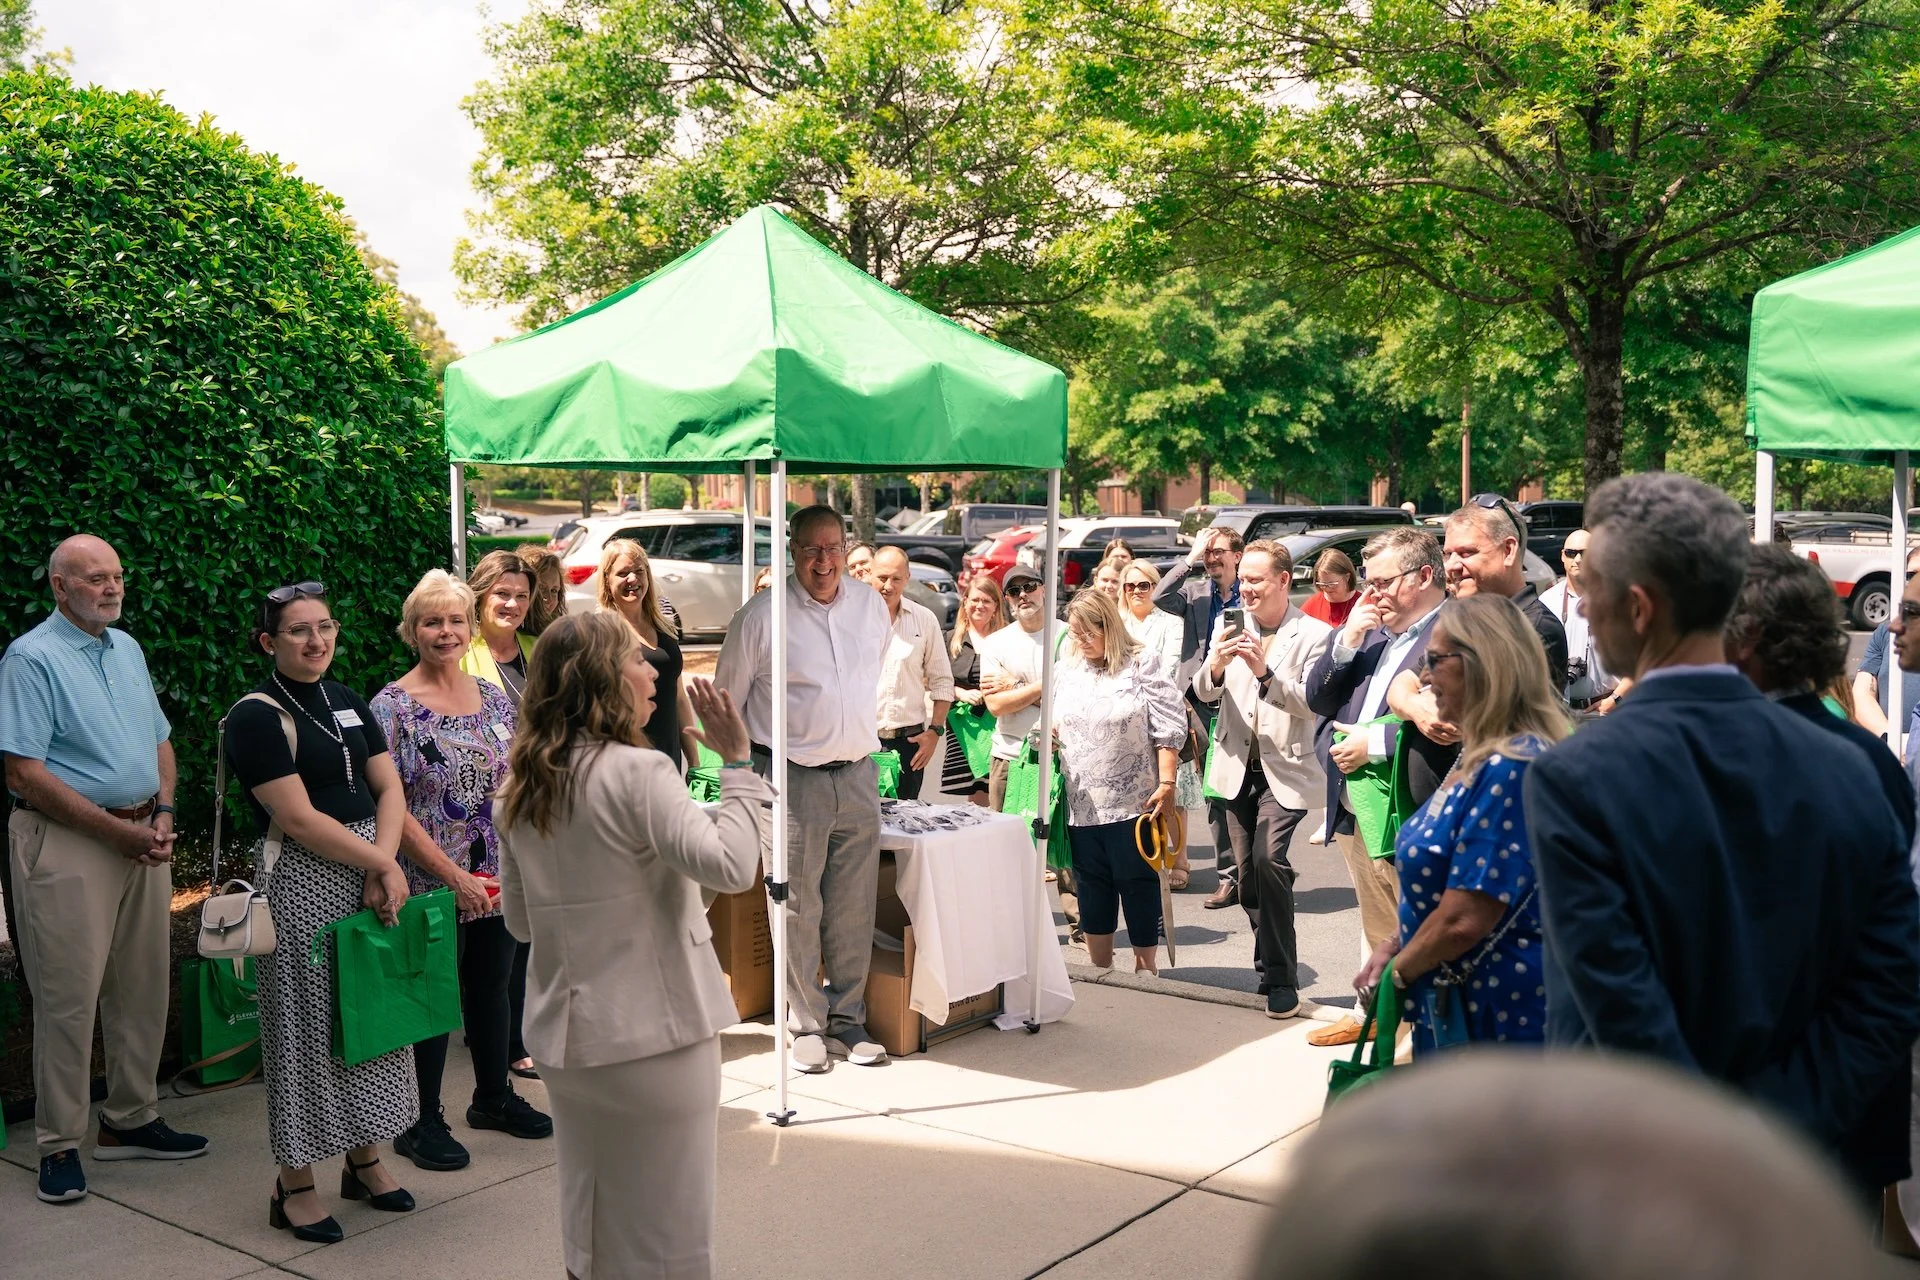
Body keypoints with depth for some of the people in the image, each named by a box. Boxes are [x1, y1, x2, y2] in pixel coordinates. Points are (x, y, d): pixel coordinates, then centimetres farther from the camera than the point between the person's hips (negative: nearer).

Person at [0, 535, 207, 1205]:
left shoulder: (128, 648, 14)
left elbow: (161, 741, 20)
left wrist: (163, 814, 2)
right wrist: (120, 832, -16)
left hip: (143, 838, 7)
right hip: (67, 844, -7)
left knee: (143, 990, 12)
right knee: (69, 998, -2)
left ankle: (131, 1120, 24)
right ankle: (59, 1145, 9)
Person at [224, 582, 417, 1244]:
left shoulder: (348, 703, 12)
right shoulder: (256, 716, -10)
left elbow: (389, 790, 7)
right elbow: (299, 819, -16)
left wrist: (385, 867, -9)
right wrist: (383, 862, -12)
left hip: (374, 872, 7)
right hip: (303, 886, -7)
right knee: (309, 1027, 0)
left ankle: (365, 1158, 27)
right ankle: (295, 1184, 14)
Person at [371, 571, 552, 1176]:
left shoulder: (494, 697, 8)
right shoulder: (392, 707, -10)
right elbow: (390, 808, -14)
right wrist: (455, 877, -18)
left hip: (499, 881, 5)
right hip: (432, 886, -5)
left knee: (492, 985, 16)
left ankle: (494, 1096, 33)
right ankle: (421, 1122, 18)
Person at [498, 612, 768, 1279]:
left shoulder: (520, 792, 4)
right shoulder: (637, 772, -18)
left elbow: (520, 921, 11)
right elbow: (731, 866, -27)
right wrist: (737, 765, -20)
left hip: (562, 1033, 7)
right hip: (654, 1032, -7)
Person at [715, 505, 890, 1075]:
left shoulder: (872, 606, 7)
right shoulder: (762, 613, -7)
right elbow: (727, 700, 3)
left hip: (859, 776, 4)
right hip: (793, 780, -4)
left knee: (854, 910, 9)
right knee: (798, 910, 1)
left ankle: (848, 1021, 20)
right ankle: (806, 1027, 13)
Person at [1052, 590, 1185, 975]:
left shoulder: (1144, 665, -5)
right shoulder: (1068, 670, 11)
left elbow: (1168, 730, -8)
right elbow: (1057, 724, 21)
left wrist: (1167, 784, -15)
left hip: (1133, 803, -5)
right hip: (1082, 806, 5)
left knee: (1138, 884, 3)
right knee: (1092, 887, 11)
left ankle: (1146, 967, 15)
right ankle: (1099, 970, 23)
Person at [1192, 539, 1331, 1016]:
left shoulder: (1314, 634, -7)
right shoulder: (1232, 629, 5)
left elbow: (1312, 703, -16)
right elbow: (1204, 692, 0)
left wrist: (1264, 672, -29)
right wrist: (1216, 664, -21)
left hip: (1285, 770, -5)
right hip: (1238, 767, 5)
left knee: (1267, 860, -20)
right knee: (1248, 874, 12)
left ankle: (1281, 979, -7)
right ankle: (1270, 967, 28)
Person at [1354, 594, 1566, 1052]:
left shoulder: (1513, 768, -22)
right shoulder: (1480, 758, 10)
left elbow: (1464, 919, -25)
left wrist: (1398, 971, -9)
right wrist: (1393, 946, 6)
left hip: (1501, 1018, -9)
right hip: (1453, 1007, 9)